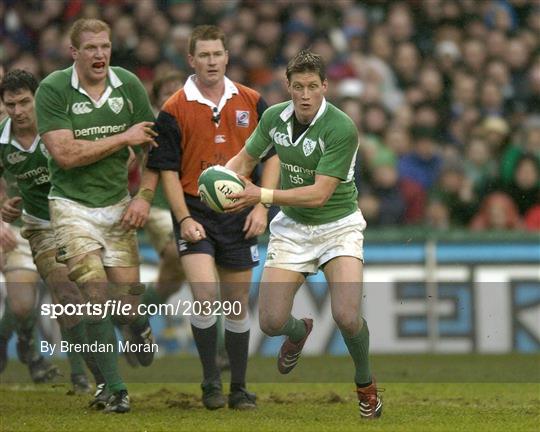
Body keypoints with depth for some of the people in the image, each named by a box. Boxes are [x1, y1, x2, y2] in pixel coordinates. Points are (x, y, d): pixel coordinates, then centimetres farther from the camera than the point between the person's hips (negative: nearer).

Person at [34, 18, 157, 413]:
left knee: (128, 298, 1)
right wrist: (124, 138, -17)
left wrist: (142, 200, -3)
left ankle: (140, 326, 39)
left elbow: (153, 147, 7)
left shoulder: (128, 85, -2)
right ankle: (116, 390, -7)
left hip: (116, 204, 3)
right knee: (97, 296, -14)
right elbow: (65, 153, -20)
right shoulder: (53, 90, -12)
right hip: (72, 205, -3)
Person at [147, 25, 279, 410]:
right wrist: (184, 218, -11)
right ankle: (211, 381, -2)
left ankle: (239, 387, 18)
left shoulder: (252, 103, 3)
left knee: (238, 303, 8)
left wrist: (261, 207, -2)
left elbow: (271, 155, 8)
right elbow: (167, 169, -3)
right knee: (204, 294, -18)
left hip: (240, 214, 3)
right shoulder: (174, 110, -4)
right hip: (196, 212, -3)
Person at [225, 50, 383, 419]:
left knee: (346, 316, -24)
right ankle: (300, 331, 34)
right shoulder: (274, 118, -5)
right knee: (271, 322, -7)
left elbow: (319, 194, -25)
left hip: (338, 225, -4)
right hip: (292, 226, 4)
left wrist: (262, 196, -30)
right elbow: (246, 158, 11)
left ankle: (366, 383, 8)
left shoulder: (341, 128, -23)